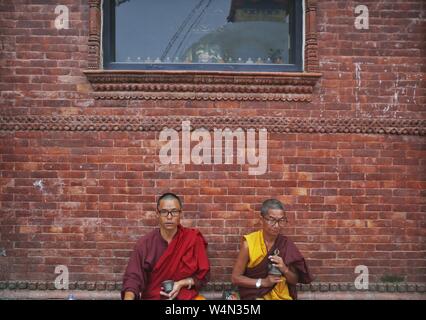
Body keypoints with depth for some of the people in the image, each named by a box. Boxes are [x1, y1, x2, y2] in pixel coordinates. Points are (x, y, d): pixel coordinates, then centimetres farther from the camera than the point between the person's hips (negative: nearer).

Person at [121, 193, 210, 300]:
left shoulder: (193, 239, -6)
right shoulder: (144, 243, -6)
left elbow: (203, 274, 2)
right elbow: (133, 277, -9)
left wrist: (182, 283, -14)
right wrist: (128, 298, -28)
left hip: (184, 296, -1)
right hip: (151, 297, 1)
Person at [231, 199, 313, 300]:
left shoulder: (287, 245, -3)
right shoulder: (249, 242, -10)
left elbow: (295, 280, 4)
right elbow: (235, 277, -6)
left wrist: (285, 270, -16)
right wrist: (263, 282, -17)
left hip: (282, 296, 3)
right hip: (255, 296, -3)